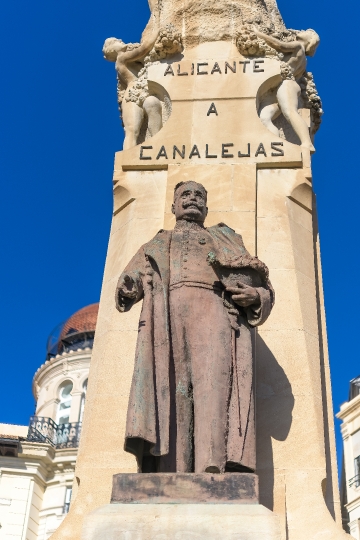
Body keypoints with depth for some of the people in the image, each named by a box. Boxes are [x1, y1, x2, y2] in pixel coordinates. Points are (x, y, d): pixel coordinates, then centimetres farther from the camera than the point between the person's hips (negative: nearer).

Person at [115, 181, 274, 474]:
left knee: (213, 388, -22)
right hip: (167, 314, 1)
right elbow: (129, 283, 19)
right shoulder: (155, 246, 34)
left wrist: (254, 295, -1)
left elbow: (264, 287, 24)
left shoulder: (227, 240, 32)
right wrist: (128, 289, -6)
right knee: (169, 392, -18)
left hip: (214, 310, 0)